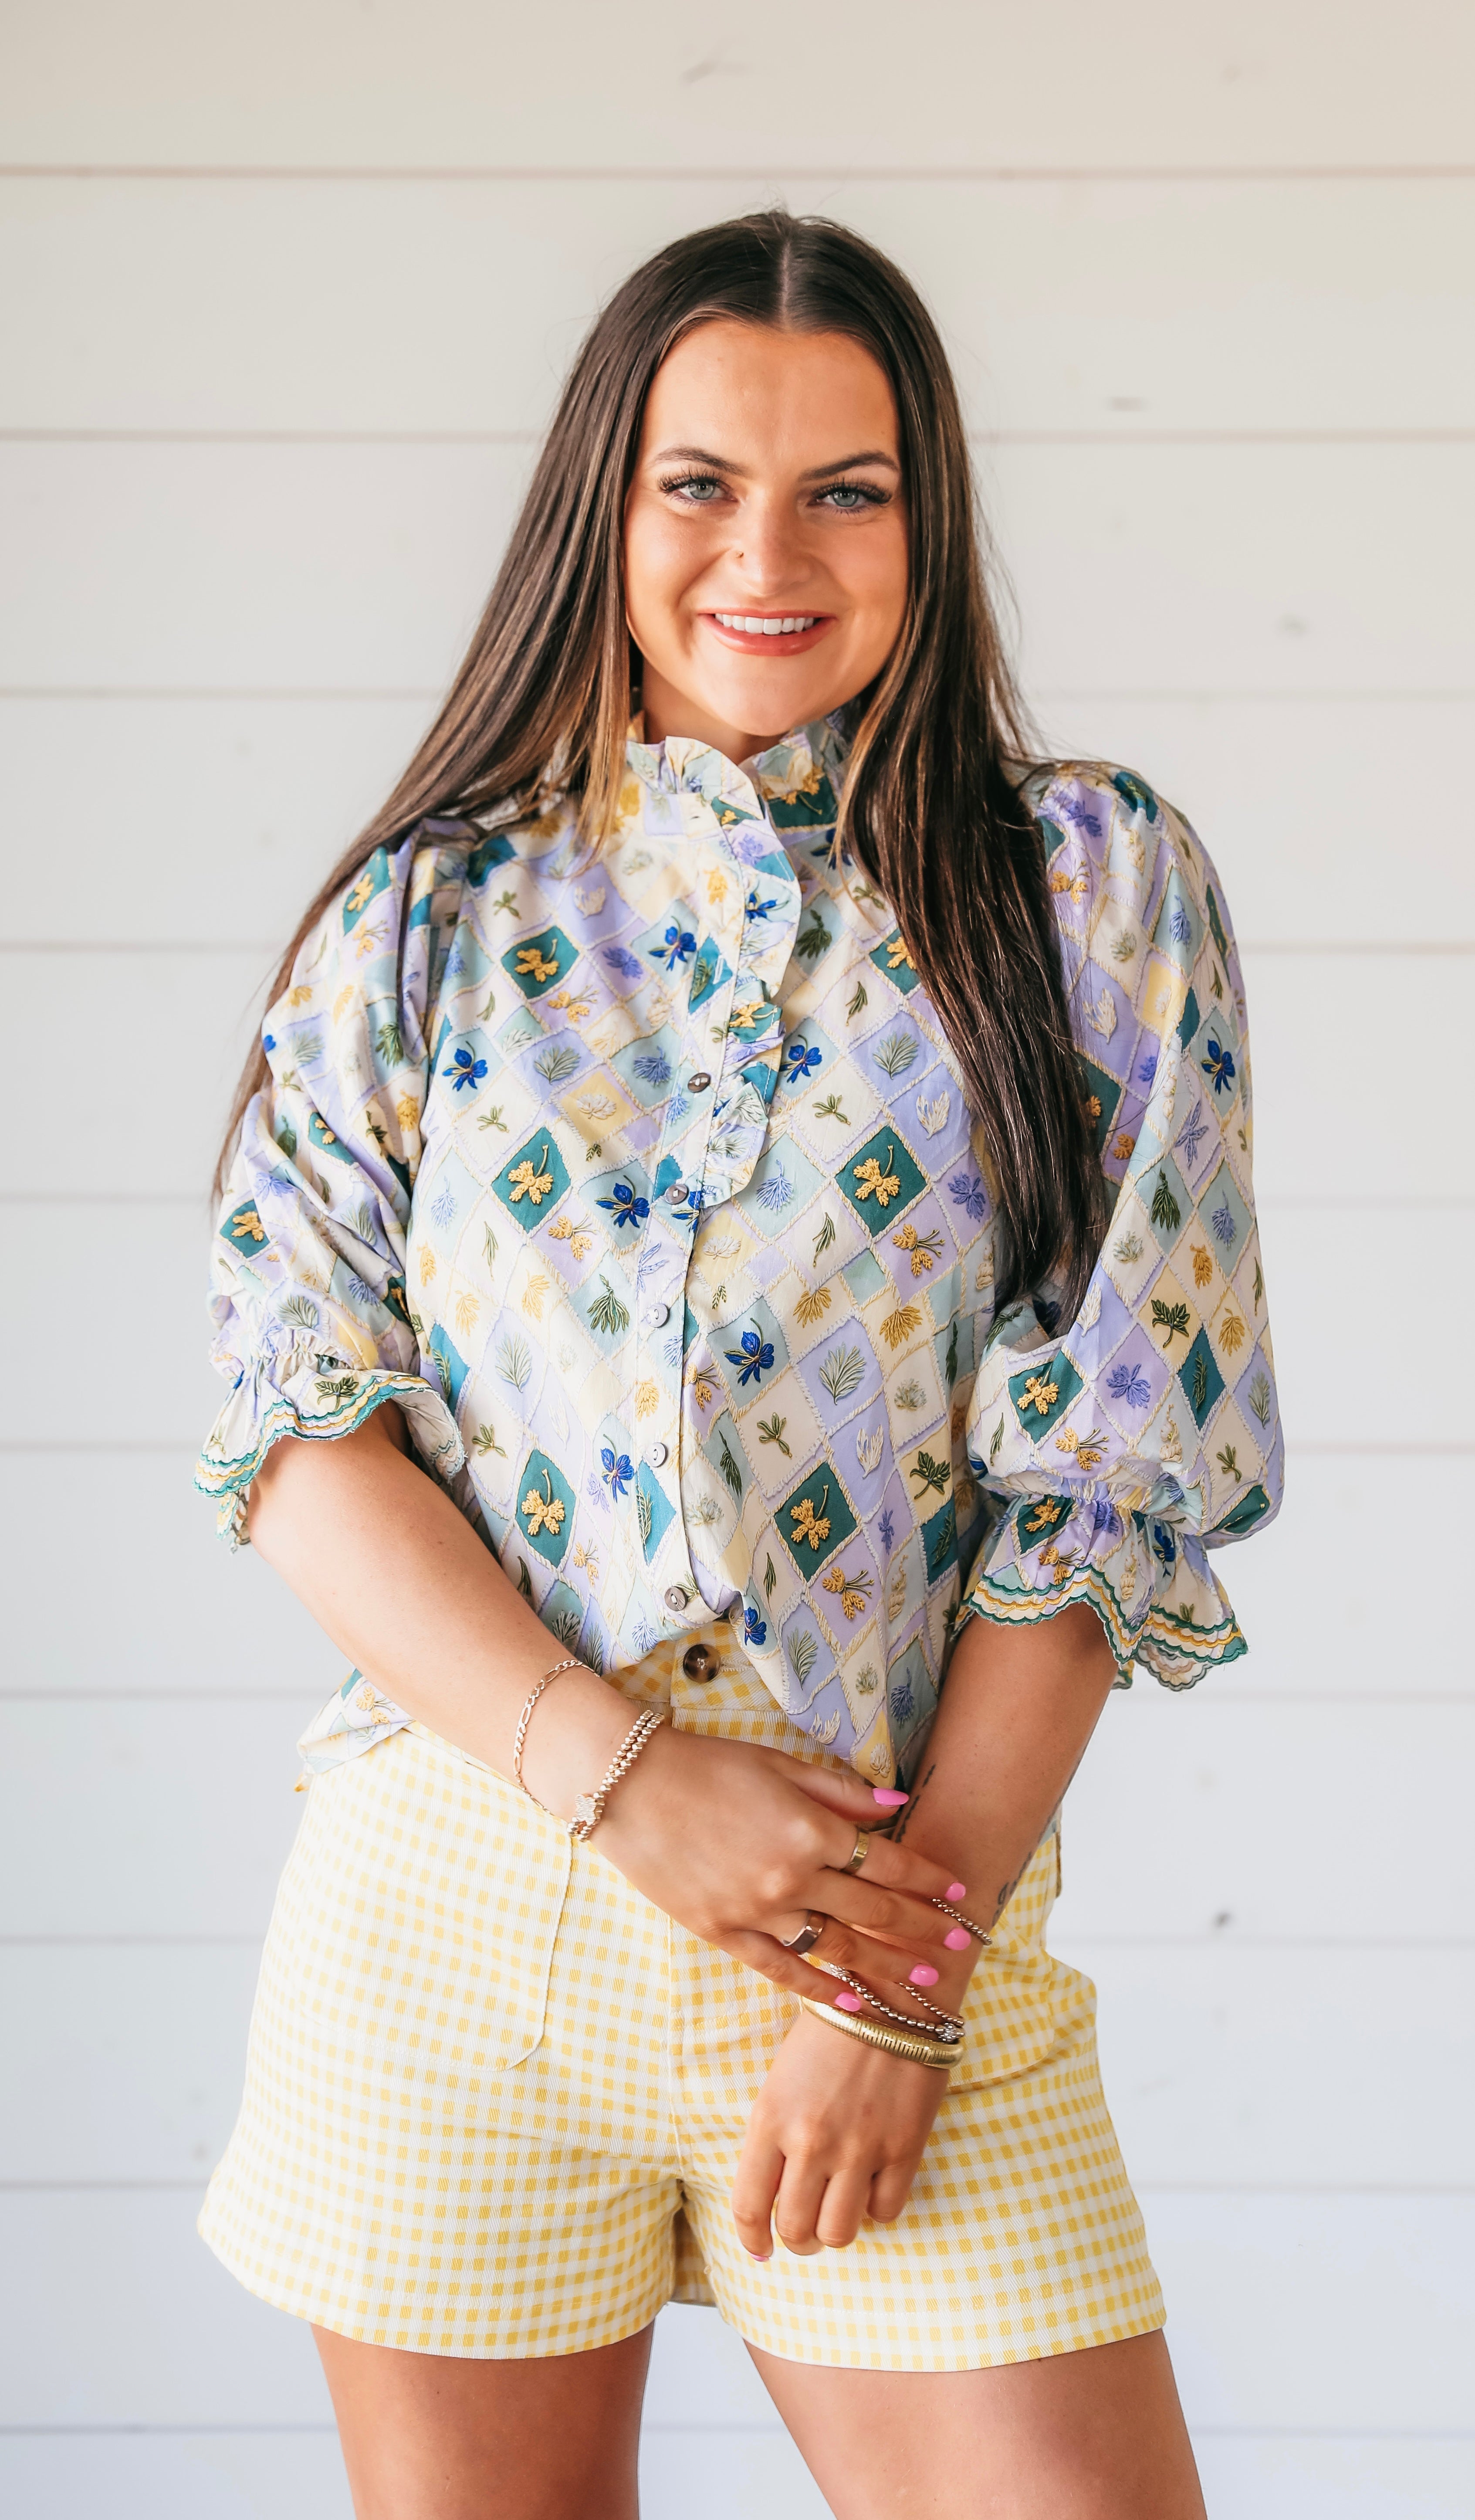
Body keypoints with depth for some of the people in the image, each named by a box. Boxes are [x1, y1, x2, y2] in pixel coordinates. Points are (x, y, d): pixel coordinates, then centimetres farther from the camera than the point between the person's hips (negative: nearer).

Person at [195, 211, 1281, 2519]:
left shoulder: (1095, 891, 3)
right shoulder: (430, 914, 6)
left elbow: (1108, 1465, -2)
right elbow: (293, 1410, 1)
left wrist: (906, 1969, -8)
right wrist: (620, 1775, -13)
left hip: (907, 1898, -1)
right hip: (460, 1885, 1)